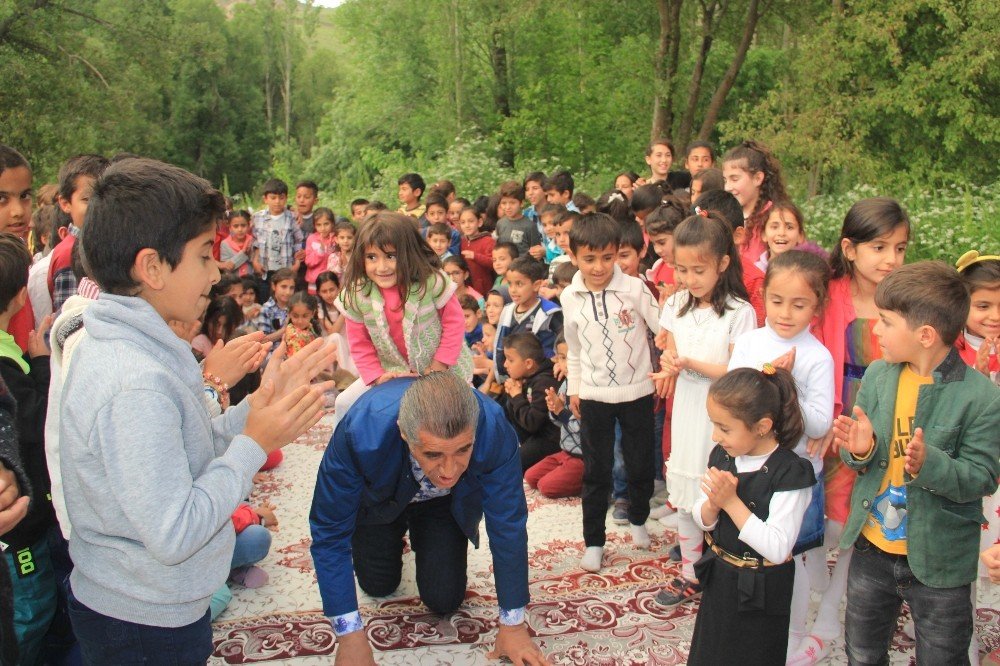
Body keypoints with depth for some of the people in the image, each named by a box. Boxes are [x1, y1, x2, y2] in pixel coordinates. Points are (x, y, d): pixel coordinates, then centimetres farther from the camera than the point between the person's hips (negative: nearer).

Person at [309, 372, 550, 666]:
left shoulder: (495, 432, -41)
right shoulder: (359, 432, -44)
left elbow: (508, 526, -26)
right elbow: (329, 532, -30)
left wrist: (512, 624, -19)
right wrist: (350, 636, -29)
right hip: (378, 498, 0)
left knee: (443, 600, -2)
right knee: (378, 586, 6)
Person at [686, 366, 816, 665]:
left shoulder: (789, 472, -23)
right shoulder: (721, 456, -4)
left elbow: (777, 548, -28)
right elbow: (702, 520, 3)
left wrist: (731, 502, -30)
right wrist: (713, 503, -20)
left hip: (760, 592, -6)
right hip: (718, 581, 6)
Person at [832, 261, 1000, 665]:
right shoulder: (878, 375, -3)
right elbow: (857, 457, 2)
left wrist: (930, 463, -35)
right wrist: (860, 451, -21)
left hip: (939, 560, -4)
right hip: (872, 548, 4)